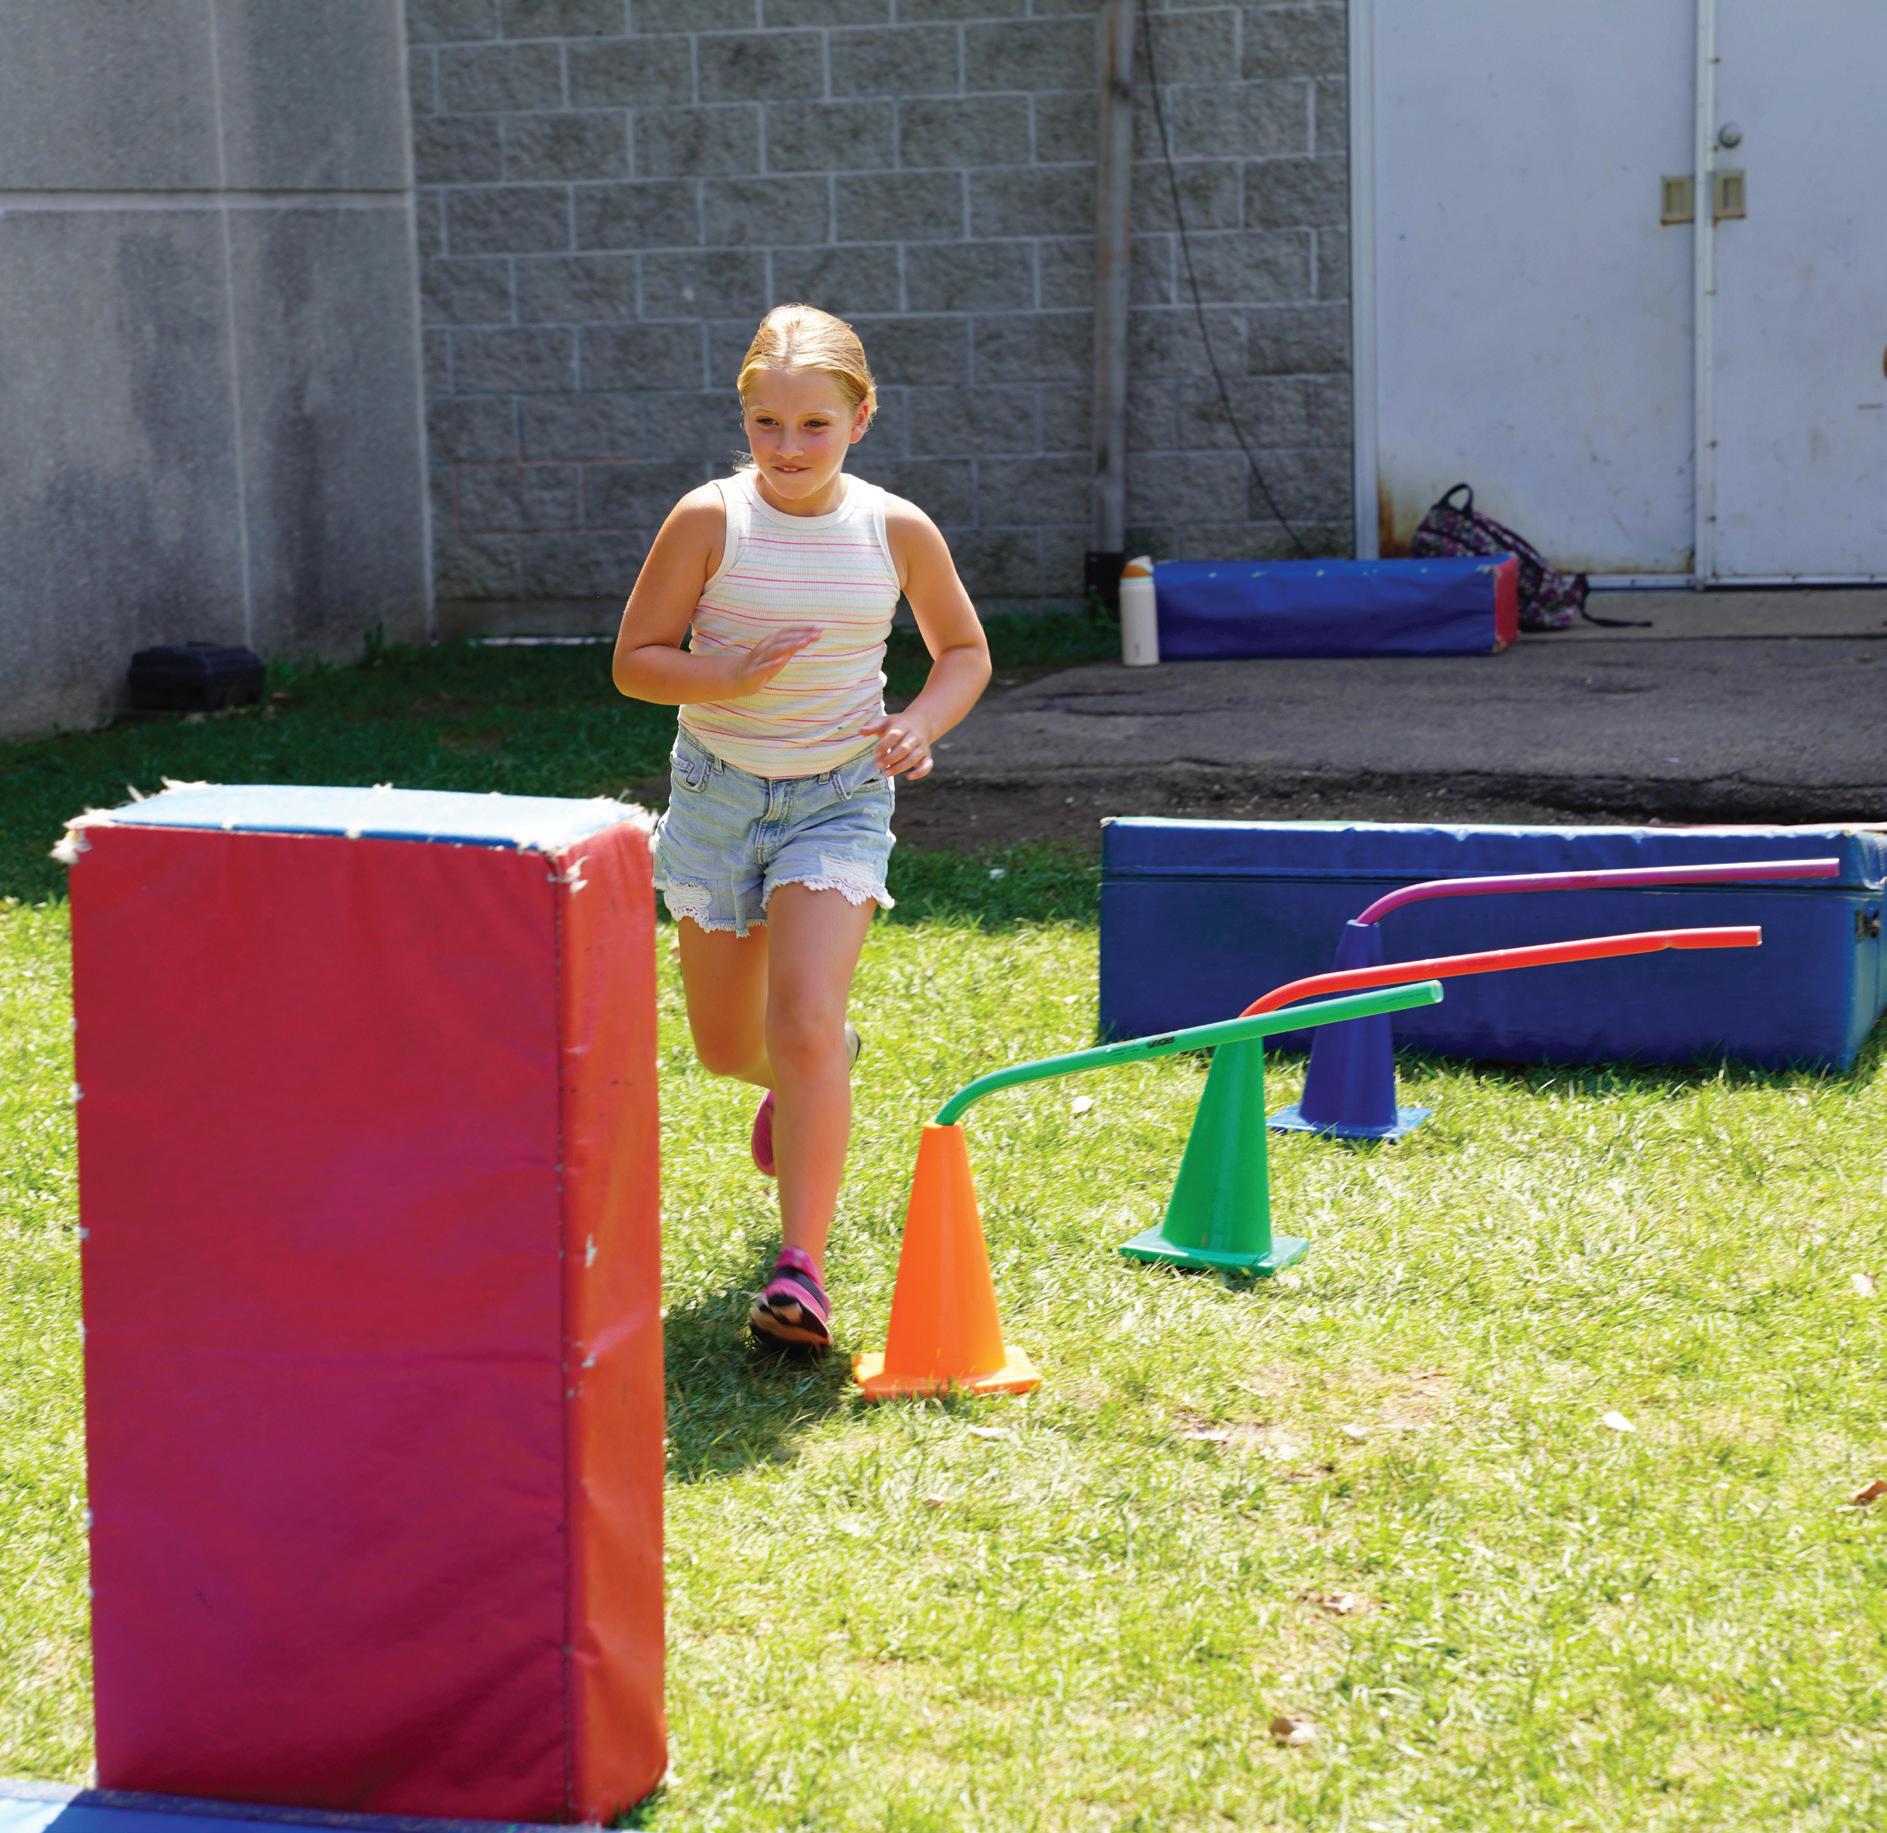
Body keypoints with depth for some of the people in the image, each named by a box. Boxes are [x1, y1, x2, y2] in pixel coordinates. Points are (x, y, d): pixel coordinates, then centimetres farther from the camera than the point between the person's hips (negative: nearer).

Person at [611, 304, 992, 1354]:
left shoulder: (898, 531, -5)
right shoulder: (709, 521, -10)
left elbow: (964, 650, 10)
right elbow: (636, 662, -6)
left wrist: (922, 725, -11)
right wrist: (733, 680, -25)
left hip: (840, 799, -1)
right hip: (718, 792, 1)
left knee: (804, 1026, -19)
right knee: (727, 1049, 13)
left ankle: (803, 1269, -16)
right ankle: (809, 1082, 50)